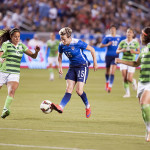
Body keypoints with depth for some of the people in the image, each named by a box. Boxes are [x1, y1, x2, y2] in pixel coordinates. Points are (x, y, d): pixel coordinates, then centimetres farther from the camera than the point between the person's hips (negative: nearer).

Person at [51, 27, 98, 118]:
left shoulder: (78, 43, -22)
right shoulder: (62, 45, -5)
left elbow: (92, 50, -11)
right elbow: (60, 55, 17)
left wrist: (95, 63, -8)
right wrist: (60, 67, 7)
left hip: (83, 66, -5)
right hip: (72, 67, 5)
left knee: (79, 91, -14)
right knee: (69, 89, -7)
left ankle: (88, 106, 10)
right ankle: (61, 107, -21)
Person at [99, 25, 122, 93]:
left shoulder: (119, 37, 8)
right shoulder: (107, 37, -1)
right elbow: (100, 45, -3)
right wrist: (107, 44, -18)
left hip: (115, 56, 0)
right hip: (108, 56, 0)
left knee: (112, 71, -14)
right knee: (107, 71, 12)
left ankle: (110, 86, -17)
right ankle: (107, 82, 41)